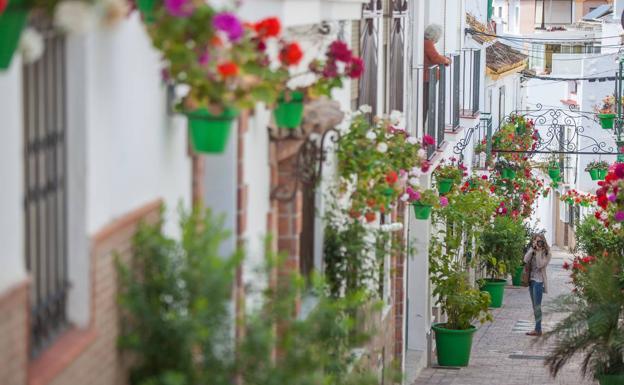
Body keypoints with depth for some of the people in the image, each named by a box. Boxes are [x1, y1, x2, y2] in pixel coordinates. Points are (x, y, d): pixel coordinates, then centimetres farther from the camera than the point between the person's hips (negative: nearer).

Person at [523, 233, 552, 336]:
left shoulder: (546, 254, -7)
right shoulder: (532, 251, 9)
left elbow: (540, 265, -19)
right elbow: (526, 260, -7)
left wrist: (538, 252, -19)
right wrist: (532, 249, -11)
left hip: (539, 281, -7)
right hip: (531, 279, 7)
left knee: (537, 306, -8)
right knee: (535, 306, 11)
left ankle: (538, 330, -6)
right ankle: (537, 329, 16)